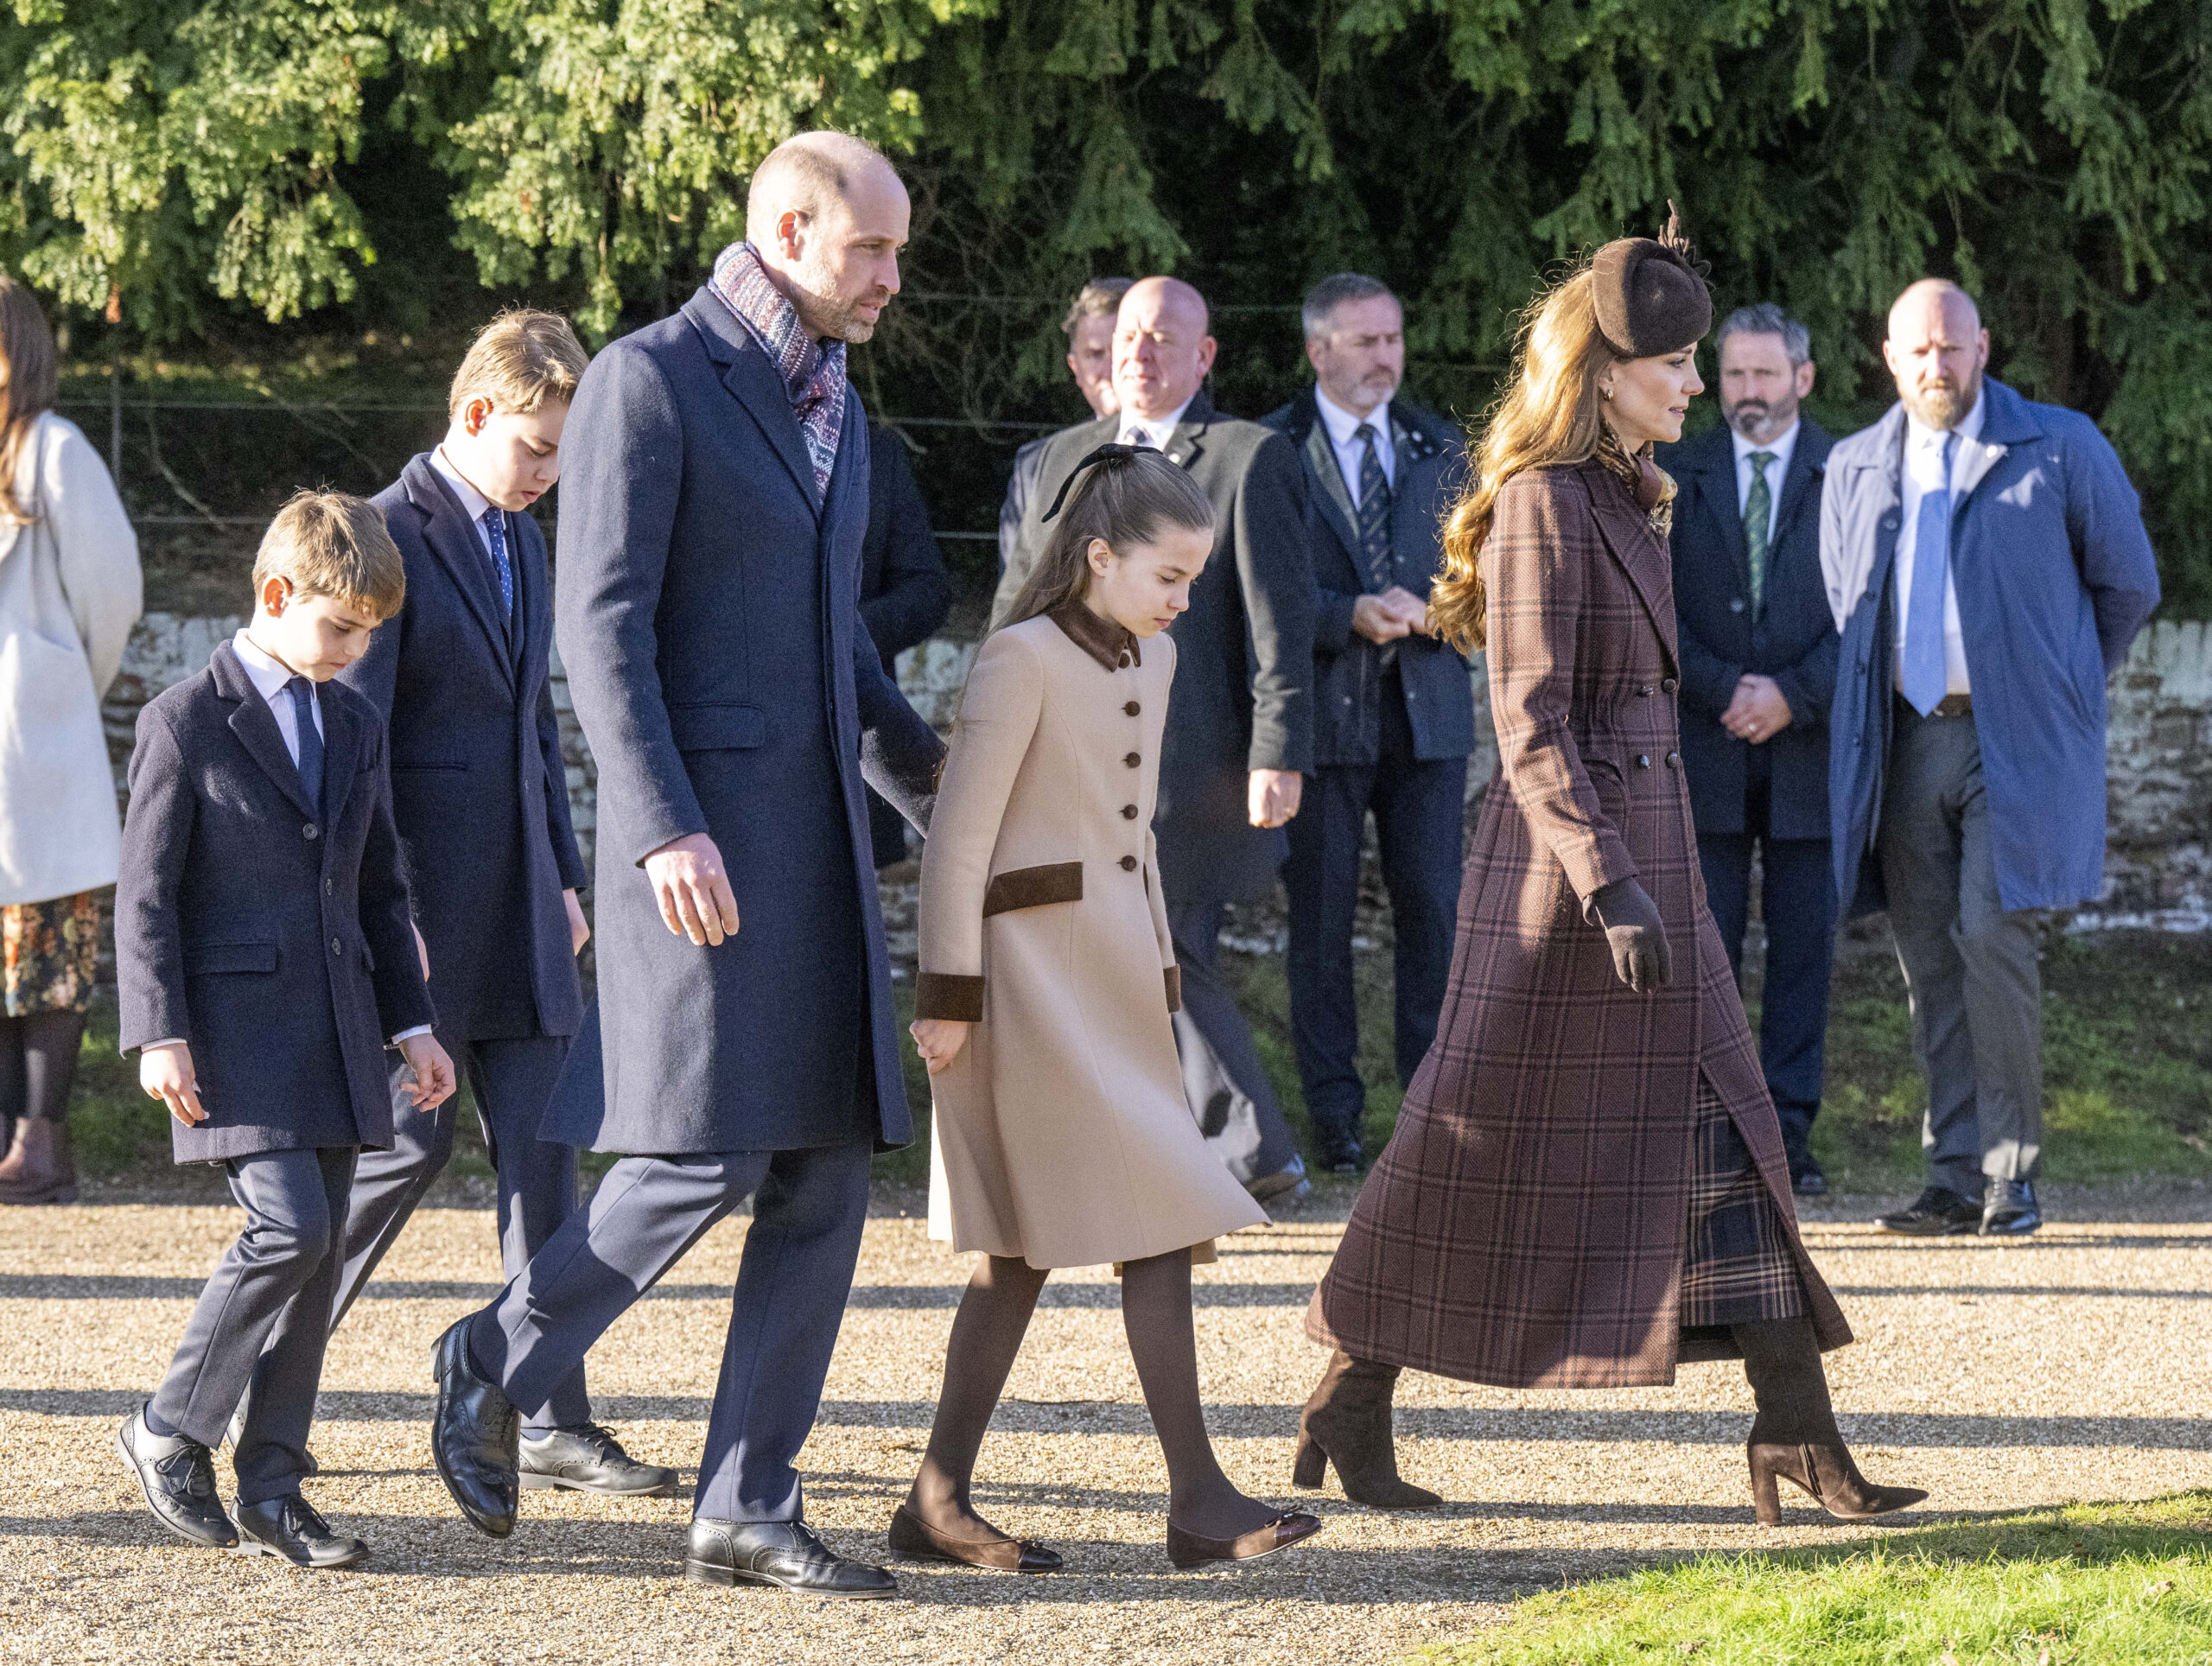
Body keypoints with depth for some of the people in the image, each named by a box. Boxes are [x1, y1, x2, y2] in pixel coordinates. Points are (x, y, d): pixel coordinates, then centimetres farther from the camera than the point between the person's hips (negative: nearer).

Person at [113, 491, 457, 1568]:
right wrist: (159, 1032, -13)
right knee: (288, 1226, -17)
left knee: (320, 1249, 4)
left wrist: (412, 1023, 14)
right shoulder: (184, 723, -5)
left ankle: (271, 1488, 9)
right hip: (234, 1024, -7)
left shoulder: (357, 727, 15)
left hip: (336, 1026, 7)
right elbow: (145, 893, -6)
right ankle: (169, 1432, -2)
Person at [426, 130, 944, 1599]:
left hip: (820, 837, 8)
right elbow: (602, 622, -15)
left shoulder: (835, 403, 19)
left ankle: (749, 1508, 6)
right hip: (700, 832, -8)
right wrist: (666, 828, -23)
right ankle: (499, 1368, 11)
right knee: (707, 1157, -11)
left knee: (830, 1168, 2)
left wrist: (941, 789, 27)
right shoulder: (650, 380, -8)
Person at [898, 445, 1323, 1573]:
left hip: (1111, 973, 9)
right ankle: (1198, 1501, -8)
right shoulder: (1023, 657, -12)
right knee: (1160, 1223, -10)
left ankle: (939, 1500, 12)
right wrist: (948, 994, -15)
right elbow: (960, 834, -13)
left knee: (1028, 1246, 8)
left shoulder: (1150, 661, 14)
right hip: (1035, 969, -9)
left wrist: (1157, 966, 21)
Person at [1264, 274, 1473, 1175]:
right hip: (1321, 714, -3)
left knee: (1433, 912, 0)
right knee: (1322, 919, 1)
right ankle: (1334, 1115, 8)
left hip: (1427, 709, 3)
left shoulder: (1442, 449, 13)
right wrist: (1348, 618, -18)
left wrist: (1433, 611, -8)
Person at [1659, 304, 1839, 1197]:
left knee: (1804, 946, 1)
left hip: (1812, 745, -1)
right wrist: (1726, 688, -10)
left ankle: (1788, 1130, 6)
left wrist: (1793, 695, -13)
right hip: (1704, 751, 1)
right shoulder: (1673, 477, 8)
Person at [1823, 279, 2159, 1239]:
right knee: (1929, 958, 2)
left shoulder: (2060, 449, 2)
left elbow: (2128, 584, 8)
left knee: (1992, 936, -15)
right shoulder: (1854, 468, 13)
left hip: (2016, 739, -4)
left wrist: (2063, 688, 10)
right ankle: (1957, 1180, 7)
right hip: (1905, 742, 4)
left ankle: (2011, 1176, -8)